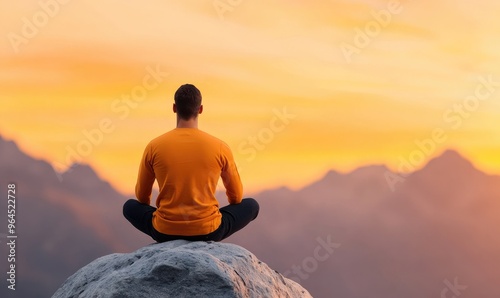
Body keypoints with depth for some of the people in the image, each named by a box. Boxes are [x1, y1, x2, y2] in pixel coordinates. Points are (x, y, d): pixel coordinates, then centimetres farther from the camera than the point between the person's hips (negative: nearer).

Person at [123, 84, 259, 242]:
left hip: (165, 231, 1)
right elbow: (236, 196, 9)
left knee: (130, 207, 30)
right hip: (208, 231, -1)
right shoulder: (220, 148, -5)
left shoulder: (154, 147, -3)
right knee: (252, 205, 23)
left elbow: (142, 196, 11)